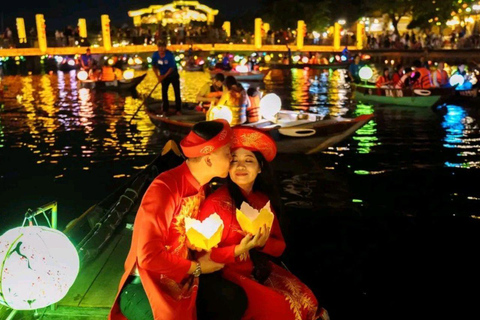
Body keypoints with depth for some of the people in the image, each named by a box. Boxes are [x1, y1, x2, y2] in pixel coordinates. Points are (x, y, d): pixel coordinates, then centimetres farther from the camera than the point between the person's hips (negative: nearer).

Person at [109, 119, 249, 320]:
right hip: (146, 287, -7)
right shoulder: (164, 189, -22)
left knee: (233, 297, -13)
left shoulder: (200, 185, 3)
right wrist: (197, 268, -12)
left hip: (183, 280, 7)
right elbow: (149, 256, -24)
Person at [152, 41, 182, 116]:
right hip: (164, 76, 3)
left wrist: (164, 76, -22)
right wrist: (158, 76, -9)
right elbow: (154, 66, 0)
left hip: (173, 75, -3)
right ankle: (165, 109, 17)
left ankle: (178, 110, 5)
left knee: (177, 92, -3)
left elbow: (172, 67, -20)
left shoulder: (169, 55, -24)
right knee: (164, 92, 5)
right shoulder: (155, 55, -12)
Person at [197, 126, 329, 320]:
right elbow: (205, 255, -14)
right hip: (229, 276, -5)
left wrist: (263, 243, -16)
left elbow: (280, 246, 6)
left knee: (306, 303, -10)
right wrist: (241, 249, -27)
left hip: (262, 271, 6)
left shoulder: (264, 200, 3)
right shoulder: (215, 202, -16)